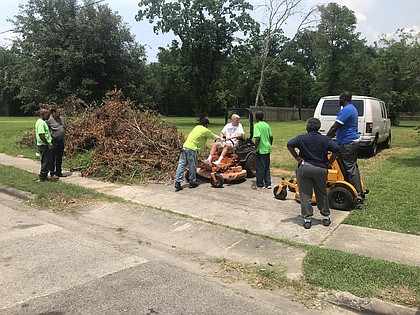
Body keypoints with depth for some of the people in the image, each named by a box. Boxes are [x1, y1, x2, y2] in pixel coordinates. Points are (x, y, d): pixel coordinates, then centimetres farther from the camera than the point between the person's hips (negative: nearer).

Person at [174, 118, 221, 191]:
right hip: (192, 149, -7)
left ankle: (177, 183, 1)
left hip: (185, 146, 7)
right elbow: (214, 136, 12)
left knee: (181, 165, 4)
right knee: (192, 166, 7)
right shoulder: (205, 130, 0)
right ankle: (192, 183, 18)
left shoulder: (197, 127, 21)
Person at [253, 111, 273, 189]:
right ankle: (268, 183, 18)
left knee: (260, 168, 4)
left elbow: (258, 137, -22)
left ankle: (260, 184, 12)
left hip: (261, 149, -7)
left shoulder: (257, 125, -12)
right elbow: (271, 137, 10)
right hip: (267, 149, 7)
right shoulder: (267, 125, 8)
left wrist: (255, 148, -15)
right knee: (267, 167, 14)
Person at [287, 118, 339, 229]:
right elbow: (336, 149, -10)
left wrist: (297, 157, -6)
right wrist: (329, 162, -2)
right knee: (322, 194, 17)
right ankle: (326, 217, 25)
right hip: (321, 169, 1)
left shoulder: (301, 138, 0)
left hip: (304, 168, -1)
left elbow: (289, 145, -12)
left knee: (305, 195, 6)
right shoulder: (325, 139, 1)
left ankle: (307, 219, 7)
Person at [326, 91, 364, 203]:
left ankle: (358, 195, -5)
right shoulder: (352, 109, 17)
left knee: (350, 168, -7)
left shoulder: (346, 110, -17)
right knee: (353, 167, 15)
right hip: (354, 141, 11)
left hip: (347, 143, -11)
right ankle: (359, 192, 21)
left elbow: (335, 127, -20)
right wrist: (333, 135, 23)